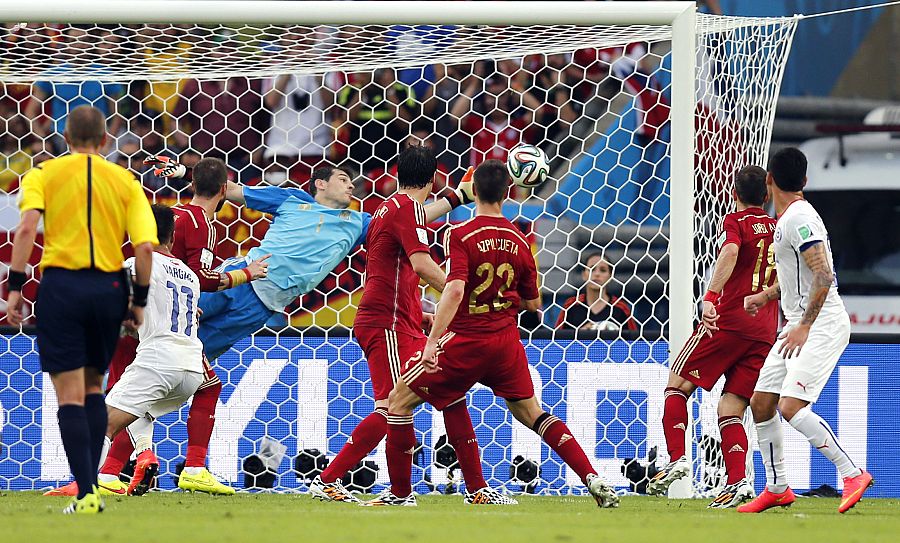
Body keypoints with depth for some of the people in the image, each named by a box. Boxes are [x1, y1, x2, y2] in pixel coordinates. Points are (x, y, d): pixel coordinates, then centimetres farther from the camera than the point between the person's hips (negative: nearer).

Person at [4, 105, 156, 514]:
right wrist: (139, 302, 8)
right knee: (93, 387, 20)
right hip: (109, 288, 2)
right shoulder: (125, 181, 8)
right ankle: (89, 484, 15)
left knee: (70, 395, -1)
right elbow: (145, 246, -1)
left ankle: (86, 494, -9)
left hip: (61, 285, -2)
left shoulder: (44, 174, 3)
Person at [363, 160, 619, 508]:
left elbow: (455, 290, -24)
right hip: (507, 342, 5)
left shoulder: (460, 235, -12)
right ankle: (592, 478, 5)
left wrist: (432, 341, -25)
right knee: (531, 413, 17)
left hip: (466, 341, -5)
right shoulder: (519, 241, 4)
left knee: (399, 401, 8)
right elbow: (533, 303, 12)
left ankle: (400, 493, 7)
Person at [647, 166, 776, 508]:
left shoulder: (736, 222, -1)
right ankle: (737, 482, -14)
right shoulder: (778, 229, 17)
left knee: (678, 383, 7)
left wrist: (710, 297, -30)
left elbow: (730, 252, -23)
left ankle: (676, 459, -9)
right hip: (765, 332, 5)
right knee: (731, 409, 4)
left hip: (729, 321, -5)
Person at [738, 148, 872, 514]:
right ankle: (777, 489, 18)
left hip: (822, 326, -10)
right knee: (761, 403, 9)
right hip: (799, 325, 10)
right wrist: (764, 296, 20)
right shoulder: (787, 219, 15)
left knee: (791, 406, -21)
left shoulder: (799, 218, -16)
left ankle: (852, 474, -17)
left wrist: (804, 327, -23)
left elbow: (823, 276, -24)